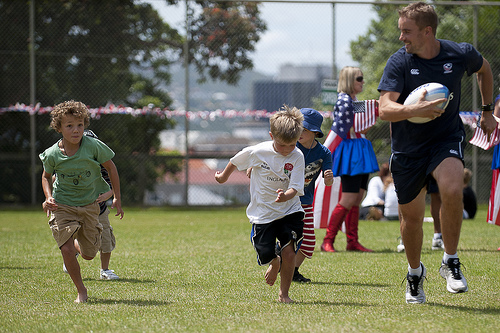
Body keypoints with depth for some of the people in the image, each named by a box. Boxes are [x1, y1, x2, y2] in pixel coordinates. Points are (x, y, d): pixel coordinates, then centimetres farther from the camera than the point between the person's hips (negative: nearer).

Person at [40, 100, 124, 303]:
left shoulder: (93, 146, -17)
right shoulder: (52, 154, -13)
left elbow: (110, 167, -1)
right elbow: (46, 176, 9)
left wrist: (117, 199, 1)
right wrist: (49, 198, -8)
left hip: (89, 205, 1)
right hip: (62, 206, -1)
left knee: (89, 255, 7)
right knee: (66, 250, -17)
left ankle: (77, 245, 46)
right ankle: (81, 290, 3)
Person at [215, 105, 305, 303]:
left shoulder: (297, 157, -13)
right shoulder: (257, 152, -13)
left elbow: (295, 188, -19)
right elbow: (235, 162, 9)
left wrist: (286, 196, -42)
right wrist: (223, 176, 26)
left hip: (289, 211, 0)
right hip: (263, 213, 1)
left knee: (288, 252, -16)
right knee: (266, 256, -4)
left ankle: (284, 293, 6)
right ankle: (275, 264, 36)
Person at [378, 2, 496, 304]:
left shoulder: (460, 54, -10)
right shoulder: (399, 62, -14)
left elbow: (484, 69, 15)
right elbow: (385, 109, -22)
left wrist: (488, 111, 19)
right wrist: (416, 110, -40)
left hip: (447, 137, -1)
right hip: (408, 147, 1)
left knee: (453, 191, -30)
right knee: (411, 217, 8)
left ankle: (451, 262, -10)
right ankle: (415, 273, 36)